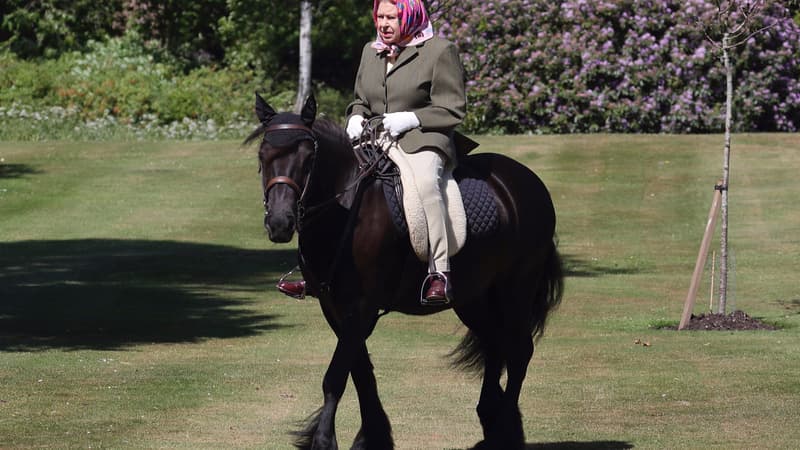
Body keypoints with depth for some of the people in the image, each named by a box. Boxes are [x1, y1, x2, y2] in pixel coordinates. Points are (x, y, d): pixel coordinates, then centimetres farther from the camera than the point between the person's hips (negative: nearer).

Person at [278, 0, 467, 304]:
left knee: (424, 182, -38)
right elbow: (361, 101, 28)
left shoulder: (440, 51, -3)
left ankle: (440, 273, -36)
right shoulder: (371, 52, 17)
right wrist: (356, 118, 4)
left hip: (424, 140, -7)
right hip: (377, 141, 7)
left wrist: (409, 119, -16)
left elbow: (452, 110, -5)